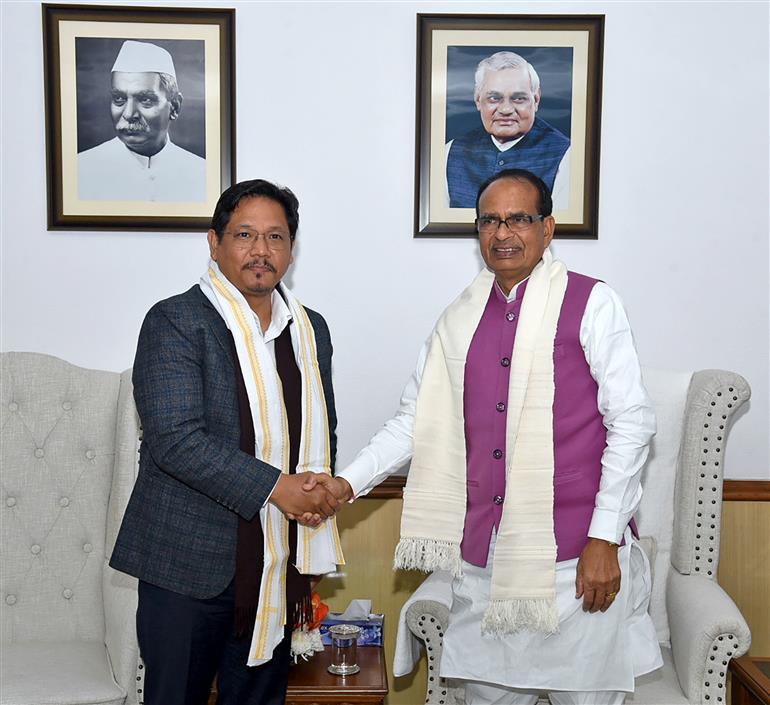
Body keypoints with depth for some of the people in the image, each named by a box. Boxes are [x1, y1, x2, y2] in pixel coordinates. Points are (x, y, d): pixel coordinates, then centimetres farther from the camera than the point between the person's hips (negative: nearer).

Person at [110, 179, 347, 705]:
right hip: (189, 566, -5)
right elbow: (175, 439, -19)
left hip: (277, 568, 5)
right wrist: (277, 487, -21)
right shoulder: (175, 322, -9)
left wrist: (318, 495, 4)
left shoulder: (311, 330, 10)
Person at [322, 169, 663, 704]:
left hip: (576, 558, -4)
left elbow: (632, 422, -6)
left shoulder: (591, 305, -4)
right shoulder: (461, 319, 10)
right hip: (483, 557, 4)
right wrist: (349, 483, 1)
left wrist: (605, 539, -10)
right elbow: (418, 420, 13)